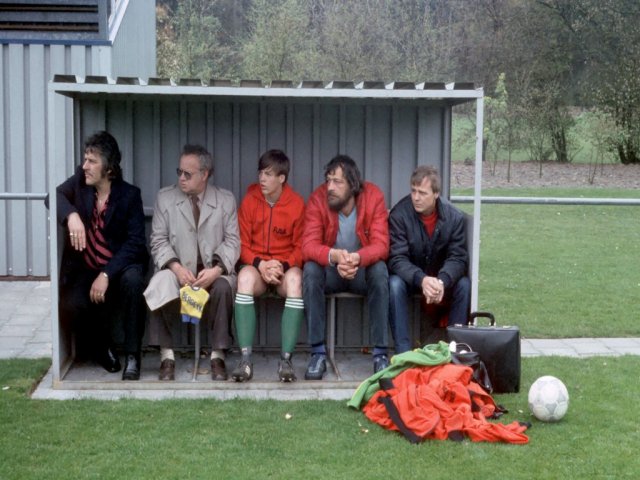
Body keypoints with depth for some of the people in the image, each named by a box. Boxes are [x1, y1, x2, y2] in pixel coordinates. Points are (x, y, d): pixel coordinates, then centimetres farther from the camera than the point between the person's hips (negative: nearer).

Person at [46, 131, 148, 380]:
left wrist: (106, 275, -25)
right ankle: (101, 345, 7)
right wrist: (71, 215, -34)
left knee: (132, 280, -36)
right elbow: (54, 196, -11)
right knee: (70, 306, -26)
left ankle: (132, 356, -23)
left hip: (121, 266, -2)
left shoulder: (129, 194, -10)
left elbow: (135, 242, -15)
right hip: (86, 269, 2)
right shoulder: (80, 179, 1)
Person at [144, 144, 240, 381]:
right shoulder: (165, 197, 7)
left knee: (222, 287, -34)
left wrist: (216, 269, -20)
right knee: (160, 284, -32)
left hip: (213, 272, 0)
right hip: (178, 270, 1)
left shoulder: (226, 200, 6)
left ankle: (218, 356, -22)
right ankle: (167, 356, -22)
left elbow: (232, 242, 0)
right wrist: (176, 267, -17)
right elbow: (159, 241, 2)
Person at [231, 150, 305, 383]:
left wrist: (283, 265, -16)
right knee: (245, 277, -35)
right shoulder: (249, 200, 1)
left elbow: (300, 247, 3)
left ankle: (286, 359, -36)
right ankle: (245, 359, -37)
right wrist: (260, 264, -16)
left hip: (286, 267, 0)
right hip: (256, 265, 1)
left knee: (295, 280, -36)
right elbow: (243, 244, 2)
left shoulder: (296, 203, -1)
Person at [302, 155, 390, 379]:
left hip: (362, 270, 0)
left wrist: (357, 258, -43)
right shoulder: (318, 198, -16)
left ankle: (380, 354, -26)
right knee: (311, 270, -31)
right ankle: (318, 353, -26)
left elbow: (381, 245, -21)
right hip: (330, 270, 0)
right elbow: (308, 246, -23)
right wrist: (334, 256, -45)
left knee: (380, 270, -32)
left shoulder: (373, 196, -15)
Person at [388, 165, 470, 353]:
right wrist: (422, 280, -43)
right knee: (395, 285, -33)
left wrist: (442, 281, -38)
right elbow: (397, 259, -24)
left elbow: (458, 258, -16)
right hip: (409, 277, -2)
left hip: (441, 279, 2)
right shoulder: (399, 214, -20)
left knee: (464, 285, -26)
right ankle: (403, 352, -31)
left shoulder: (454, 217, -13)